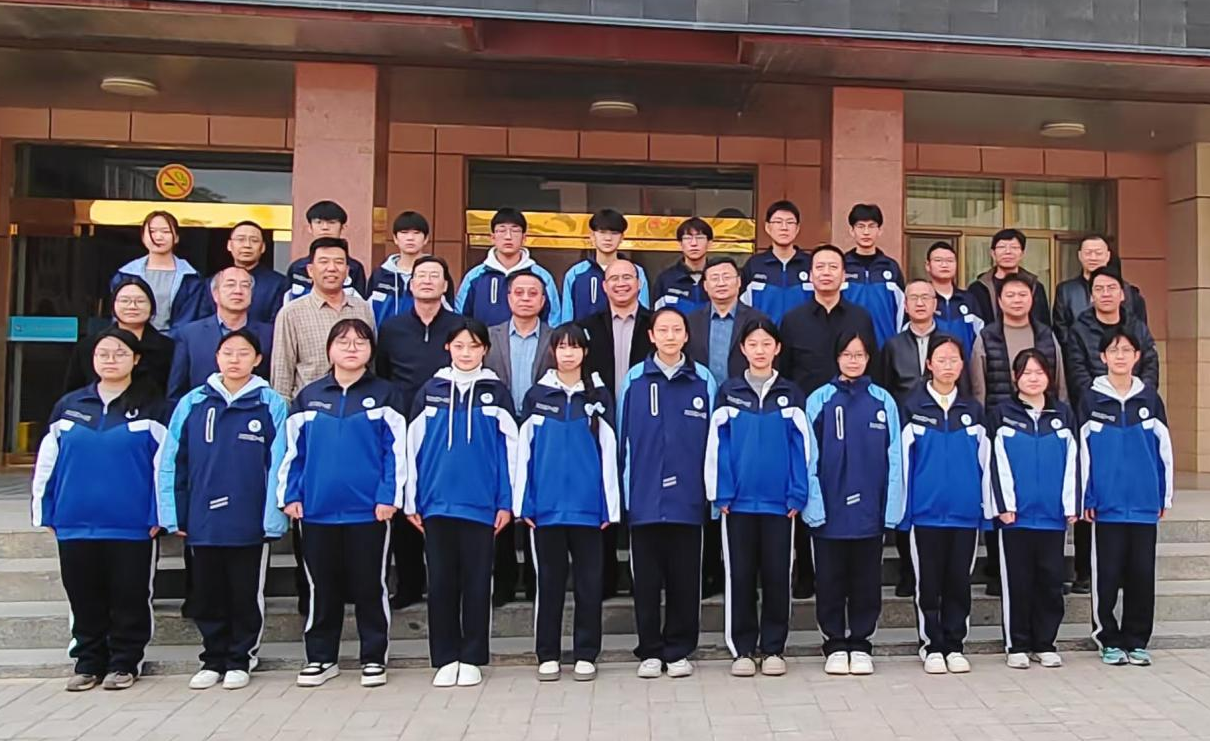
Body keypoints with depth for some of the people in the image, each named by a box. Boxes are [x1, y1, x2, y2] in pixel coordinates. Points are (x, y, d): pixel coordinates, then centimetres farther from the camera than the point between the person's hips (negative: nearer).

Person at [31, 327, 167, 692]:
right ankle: (88, 662, 26)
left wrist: (158, 514, -7)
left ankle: (123, 663, 19)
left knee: (128, 599, 5)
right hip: (75, 525, 3)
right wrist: (45, 512, 7)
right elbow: (46, 463, 11)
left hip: (131, 526, -3)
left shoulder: (150, 409, 0)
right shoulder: (68, 406, 8)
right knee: (84, 599, 12)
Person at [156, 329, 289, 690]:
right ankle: (213, 659, 29)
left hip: (249, 523, -2)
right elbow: (172, 462, 4)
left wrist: (274, 517, -12)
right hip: (202, 521, 3)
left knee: (246, 596, 10)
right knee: (207, 597, 14)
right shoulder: (193, 403, 3)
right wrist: (173, 515, 1)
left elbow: (278, 464, -7)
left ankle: (240, 660, 25)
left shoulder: (271, 404, -4)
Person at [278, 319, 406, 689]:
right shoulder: (309, 396, 9)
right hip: (317, 509, 3)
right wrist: (290, 495, 1)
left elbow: (396, 450, -3)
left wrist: (388, 496, -11)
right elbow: (293, 450, 9)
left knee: (369, 586, 7)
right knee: (322, 588, 13)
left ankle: (373, 658, 19)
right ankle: (320, 657, 26)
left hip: (368, 509, -2)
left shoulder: (384, 395, 1)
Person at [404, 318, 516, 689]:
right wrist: (411, 501, 5)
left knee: (476, 582, 6)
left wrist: (506, 502, -2)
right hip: (437, 504, 1)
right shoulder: (430, 391, 6)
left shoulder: (496, 393, 3)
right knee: (441, 583, 7)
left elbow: (509, 449, 2)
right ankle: (445, 658, 19)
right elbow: (414, 447, 7)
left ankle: (471, 659, 17)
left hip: (481, 504, -1)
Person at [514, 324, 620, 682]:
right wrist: (523, 503, -1)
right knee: (550, 581, 9)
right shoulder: (536, 395, 6)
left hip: (587, 505, 0)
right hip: (546, 505, 0)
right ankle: (548, 655, 19)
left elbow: (608, 451, 3)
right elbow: (523, 450, 5)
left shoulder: (599, 395, 5)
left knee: (589, 581, 6)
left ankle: (585, 654, 17)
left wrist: (610, 505, -2)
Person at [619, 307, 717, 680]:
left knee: (684, 578, 7)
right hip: (645, 497, 0)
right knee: (647, 579, 7)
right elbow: (623, 438, 5)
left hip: (687, 498, 0)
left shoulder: (704, 380, 3)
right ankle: (650, 651, 20)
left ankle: (679, 650, 20)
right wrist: (623, 491, 2)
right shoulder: (634, 380, 3)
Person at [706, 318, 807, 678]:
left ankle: (774, 648, 19)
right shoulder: (728, 392, 4)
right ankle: (742, 649, 16)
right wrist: (721, 494, -5)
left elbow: (800, 447, 3)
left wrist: (797, 496, -4)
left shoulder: (791, 395, 5)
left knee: (776, 575, 6)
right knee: (740, 576, 6)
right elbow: (717, 445, 1)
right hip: (739, 499, 0)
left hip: (779, 500, 0)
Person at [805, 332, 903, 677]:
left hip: (869, 509, 1)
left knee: (866, 581, 11)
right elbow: (810, 457, -3)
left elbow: (894, 457, 1)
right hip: (829, 509, -1)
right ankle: (835, 645, 22)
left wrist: (892, 506, -4)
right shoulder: (819, 400, -1)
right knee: (830, 581, 8)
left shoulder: (883, 401, 3)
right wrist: (814, 504, -10)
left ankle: (860, 644, 24)